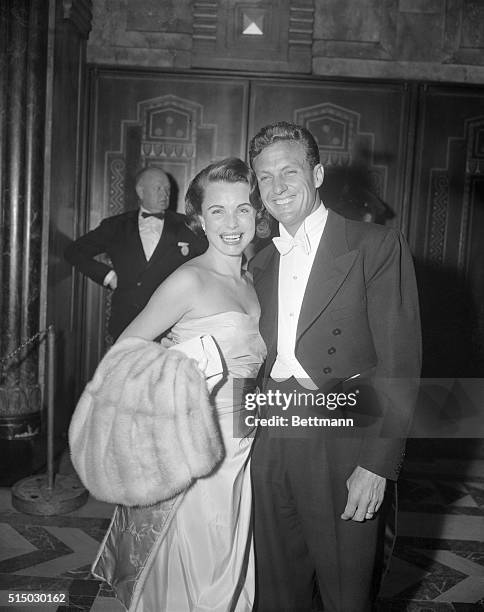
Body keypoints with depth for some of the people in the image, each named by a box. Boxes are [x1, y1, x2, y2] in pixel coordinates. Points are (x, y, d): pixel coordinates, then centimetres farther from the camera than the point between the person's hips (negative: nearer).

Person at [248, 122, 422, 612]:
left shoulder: (377, 246, -7)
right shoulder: (263, 263, 12)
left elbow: (399, 364, -12)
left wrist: (378, 465, -16)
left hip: (343, 444, -5)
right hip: (271, 440, 5)